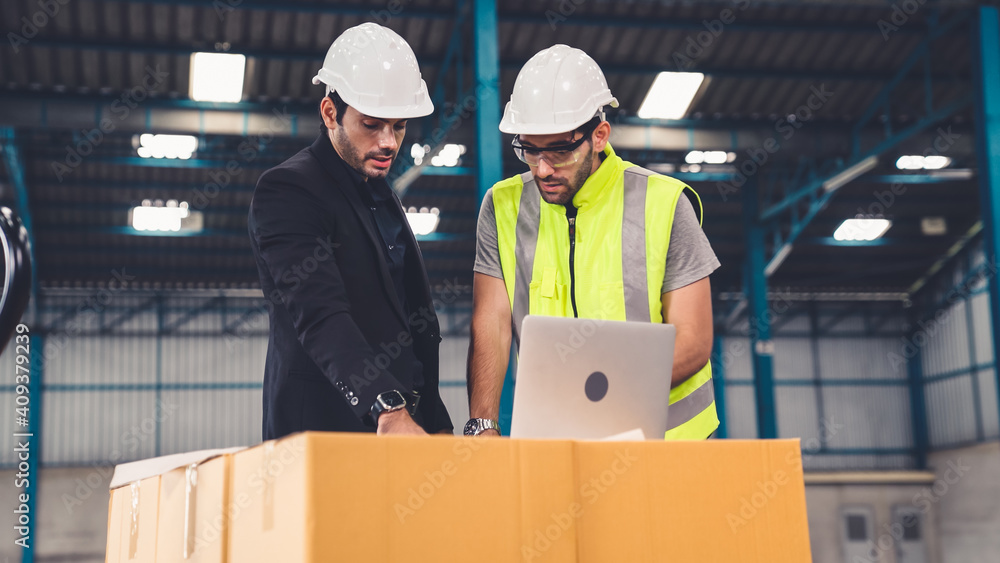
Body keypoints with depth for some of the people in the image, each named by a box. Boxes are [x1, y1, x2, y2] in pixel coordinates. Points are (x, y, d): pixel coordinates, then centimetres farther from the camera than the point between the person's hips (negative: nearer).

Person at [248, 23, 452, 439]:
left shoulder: (382, 196, 18)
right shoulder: (286, 190, -9)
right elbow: (321, 316, -23)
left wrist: (436, 423, 15)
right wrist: (387, 409, -35)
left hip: (406, 423, 7)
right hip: (322, 428, -7)